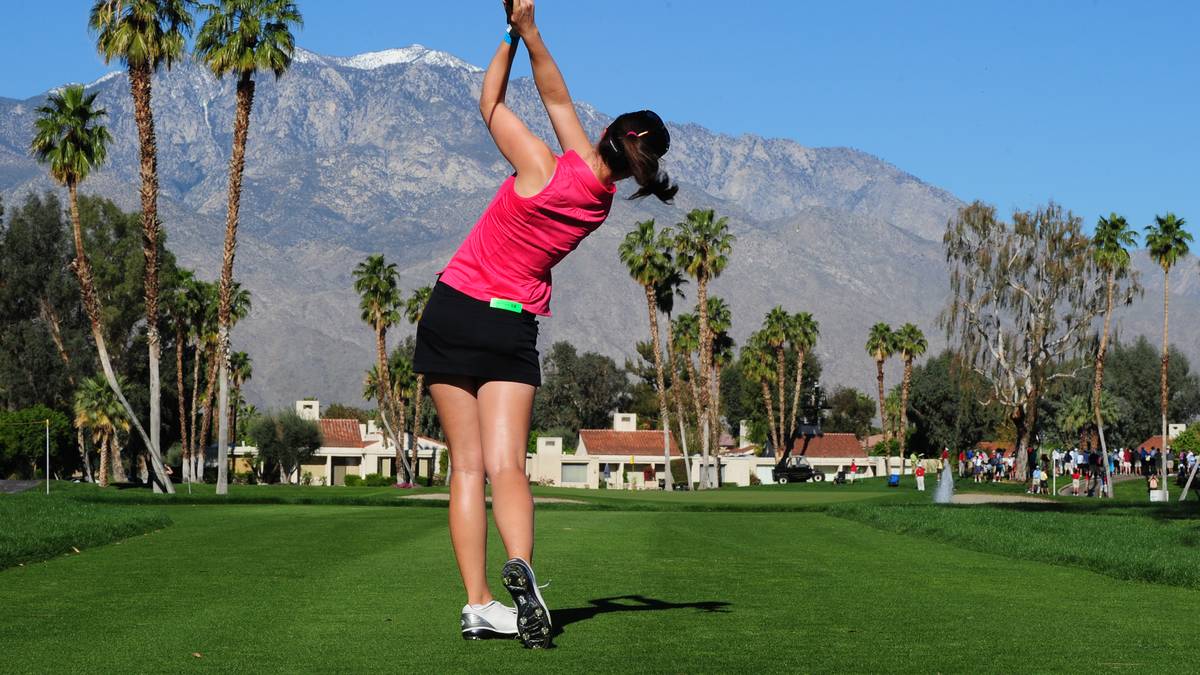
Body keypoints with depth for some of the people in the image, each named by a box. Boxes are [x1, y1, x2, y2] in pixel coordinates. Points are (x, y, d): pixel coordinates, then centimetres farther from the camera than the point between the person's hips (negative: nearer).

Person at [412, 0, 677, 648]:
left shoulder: (546, 167, -13)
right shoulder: (602, 197, 1)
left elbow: (489, 103, 2)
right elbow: (558, 98, 7)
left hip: (452, 310, -2)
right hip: (513, 328, 2)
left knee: (468, 466, 0)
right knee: (506, 465, -5)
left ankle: (478, 603, -6)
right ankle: (519, 565, -33)